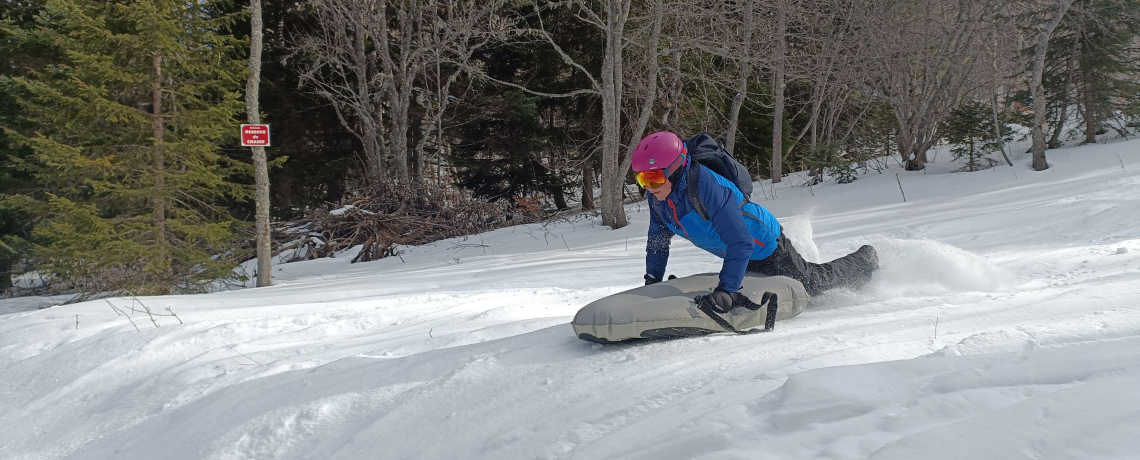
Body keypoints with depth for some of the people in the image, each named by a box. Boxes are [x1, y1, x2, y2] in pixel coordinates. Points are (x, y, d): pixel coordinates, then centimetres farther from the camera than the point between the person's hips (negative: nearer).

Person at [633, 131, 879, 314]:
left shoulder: (707, 187, -40)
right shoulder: (658, 197, -16)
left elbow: (741, 243, -44)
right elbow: (658, 240, 1)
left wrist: (726, 291, -49)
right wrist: (651, 283, -5)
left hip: (764, 245, -8)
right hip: (743, 254, 8)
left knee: (815, 282, 11)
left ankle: (864, 262, 37)